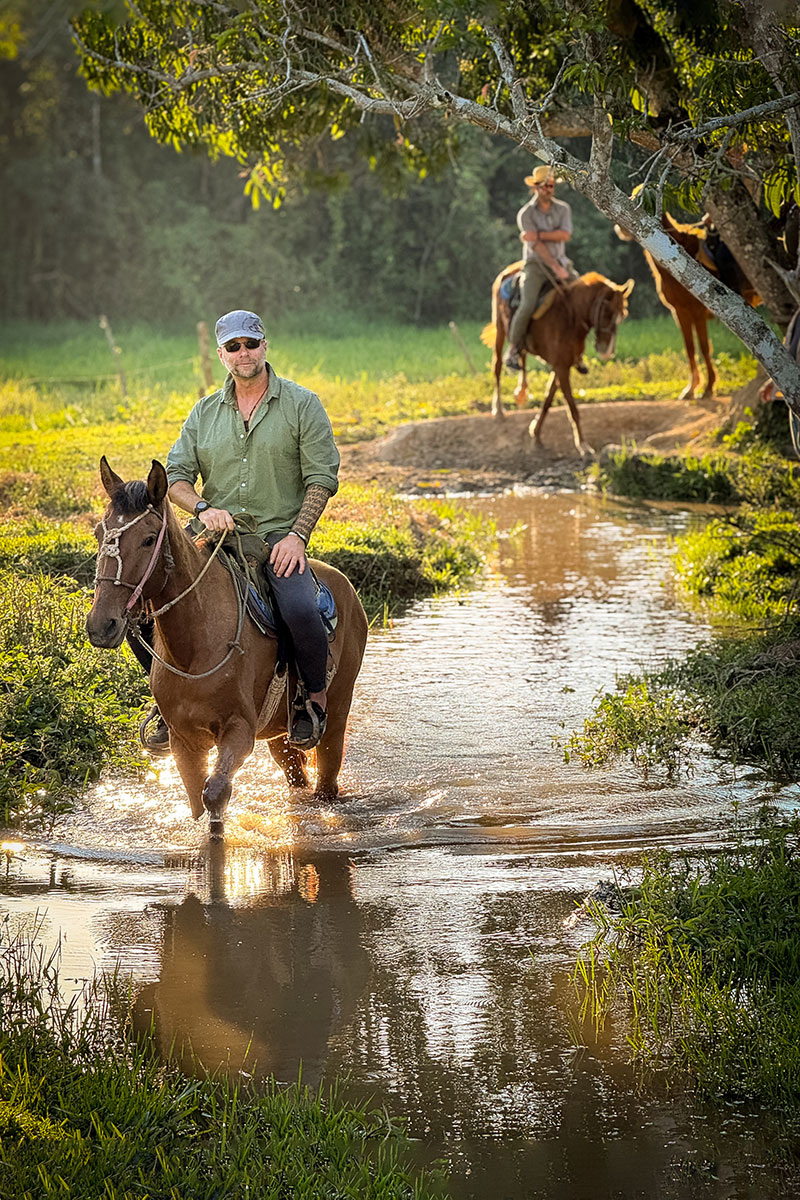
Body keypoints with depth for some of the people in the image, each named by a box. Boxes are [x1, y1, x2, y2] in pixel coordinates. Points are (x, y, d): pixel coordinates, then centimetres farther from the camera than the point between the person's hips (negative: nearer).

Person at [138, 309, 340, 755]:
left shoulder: (302, 405, 3)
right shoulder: (205, 412, 13)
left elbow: (322, 478, -1)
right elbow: (175, 475, 10)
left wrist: (297, 535, -14)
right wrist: (202, 508, -11)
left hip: (278, 532, -3)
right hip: (214, 531, 4)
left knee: (300, 609, -32)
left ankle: (316, 698, -4)